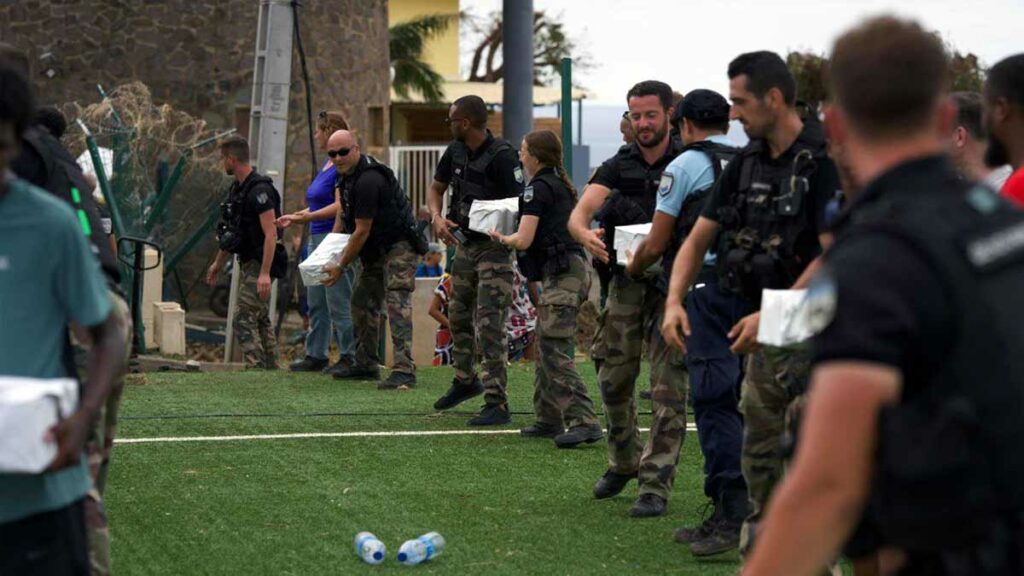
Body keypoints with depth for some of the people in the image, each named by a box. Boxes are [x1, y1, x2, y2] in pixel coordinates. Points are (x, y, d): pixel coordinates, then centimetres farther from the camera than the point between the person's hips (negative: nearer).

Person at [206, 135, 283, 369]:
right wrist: (218, 262, 29)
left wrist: (265, 274, -30)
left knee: (244, 320, -12)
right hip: (248, 263, 10)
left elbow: (270, 233, -25)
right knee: (261, 320, 14)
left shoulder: (259, 189, -19)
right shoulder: (238, 187, 11)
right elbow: (231, 231, 23)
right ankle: (271, 370, 20)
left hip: (259, 265, -10)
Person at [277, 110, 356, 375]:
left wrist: (304, 217, -21)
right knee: (315, 303, 12)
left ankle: (350, 356, -1)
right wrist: (294, 217, 14)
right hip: (318, 238, 10)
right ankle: (316, 355, 17)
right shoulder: (327, 164, 16)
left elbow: (340, 206, -21)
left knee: (338, 303, -6)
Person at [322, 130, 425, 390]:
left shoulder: (368, 180, -26)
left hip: (399, 244, -11)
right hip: (376, 250, 11)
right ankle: (366, 364, 25)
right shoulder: (347, 173, 6)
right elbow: (344, 210, 23)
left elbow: (362, 232, -23)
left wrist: (340, 267, -16)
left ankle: (404, 370, -31)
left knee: (397, 303, -22)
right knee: (363, 302, 14)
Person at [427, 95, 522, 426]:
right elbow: (436, 188, 13)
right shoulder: (456, 151, 4)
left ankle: (497, 404, -12)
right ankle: (466, 380, 42)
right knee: (459, 317, 20)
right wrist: (437, 217, -5)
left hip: (494, 246, -8)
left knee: (490, 326, -13)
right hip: (464, 244, 8)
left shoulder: (501, 156, -20)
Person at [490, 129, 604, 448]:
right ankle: (549, 419, 20)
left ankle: (584, 421, -20)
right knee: (546, 346, 15)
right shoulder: (560, 185, 19)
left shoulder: (538, 188, -9)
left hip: (562, 274, -10)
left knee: (555, 352, -13)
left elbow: (524, 240, -13)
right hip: (570, 270, 10)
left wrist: (501, 238, 7)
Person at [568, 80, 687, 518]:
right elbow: (579, 213, -7)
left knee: (669, 389, -6)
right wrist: (585, 234, -30)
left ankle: (656, 485, -2)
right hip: (627, 282, 4)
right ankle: (623, 463, 31)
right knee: (613, 379, 9)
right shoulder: (618, 167, 6)